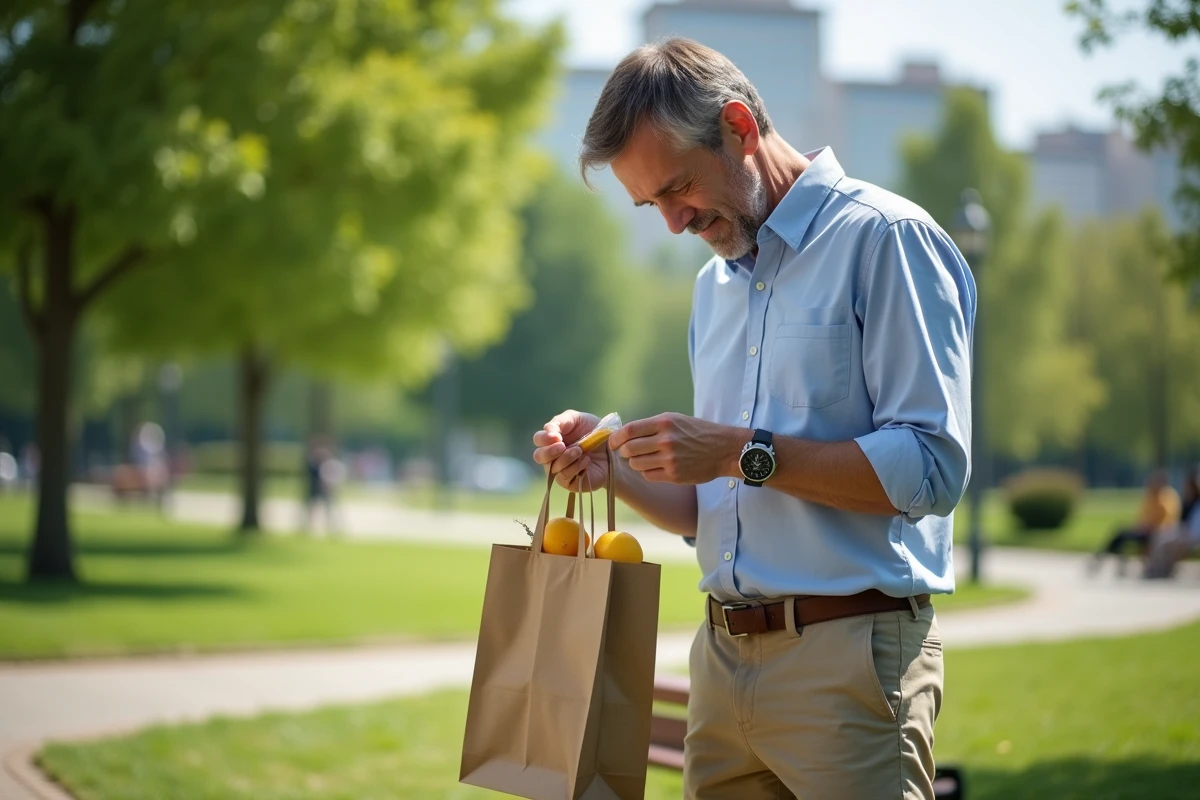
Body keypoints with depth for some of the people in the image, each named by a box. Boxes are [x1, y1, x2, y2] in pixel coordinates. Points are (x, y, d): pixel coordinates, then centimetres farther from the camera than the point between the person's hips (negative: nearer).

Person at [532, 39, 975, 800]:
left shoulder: (884, 237, -7)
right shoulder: (715, 285, 18)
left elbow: (932, 466, -17)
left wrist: (745, 452, -17)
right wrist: (614, 466, 4)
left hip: (848, 653, -7)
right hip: (724, 658, 7)